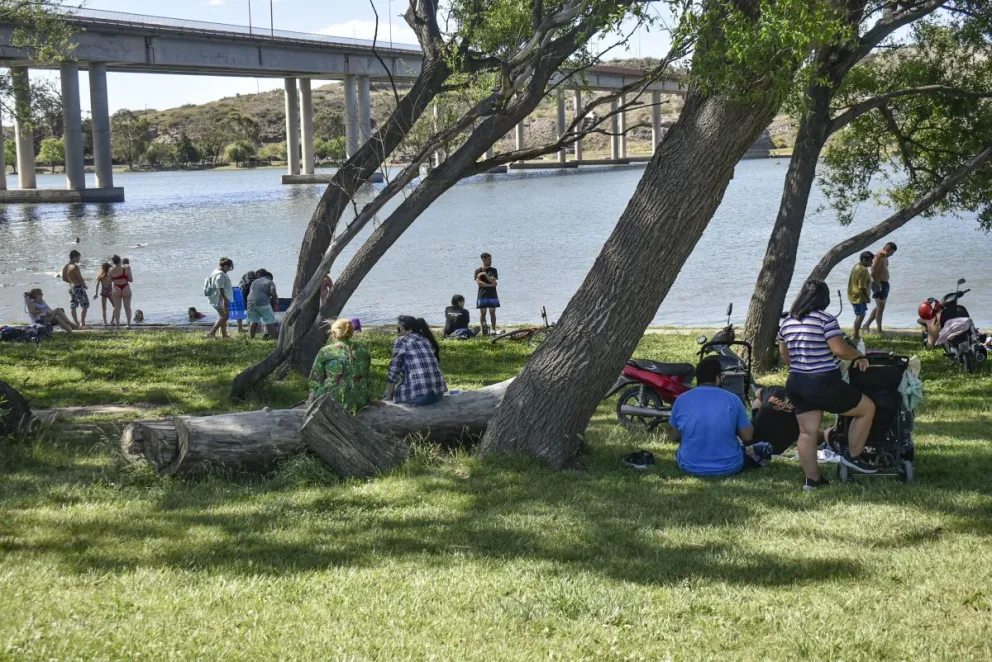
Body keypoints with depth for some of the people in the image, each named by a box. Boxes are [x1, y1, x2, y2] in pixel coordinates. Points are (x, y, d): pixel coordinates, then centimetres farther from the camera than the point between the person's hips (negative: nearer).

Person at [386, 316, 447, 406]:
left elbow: (394, 370, 1)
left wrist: (389, 396, 9)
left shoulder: (402, 341, 1)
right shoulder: (426, 340, 18)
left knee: (387, 393, 21)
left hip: (419, 396, -6)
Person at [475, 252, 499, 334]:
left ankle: (494, 329, 4)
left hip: (492, 295, 1)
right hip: (482, 295, -1)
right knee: (483, 313, -2)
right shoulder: (478, 271, 3)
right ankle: (484, 330, 0)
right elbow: (479, 283, -8)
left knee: (492, 313, 1)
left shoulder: (493, 270, 8)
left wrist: (485, 274, -14)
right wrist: (491, 285, -11)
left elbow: (493, 280, -6)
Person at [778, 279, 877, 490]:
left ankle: (812, 478, 13)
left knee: (807, 433, 11)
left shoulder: (787, 323, 9)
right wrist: (859, 356, -1)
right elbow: (840, 349, -18)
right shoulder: (826, 320, -12)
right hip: (823, 385, -7)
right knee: (867, 408, 9)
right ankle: (852, 456, 13)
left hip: (795, 384, 7)